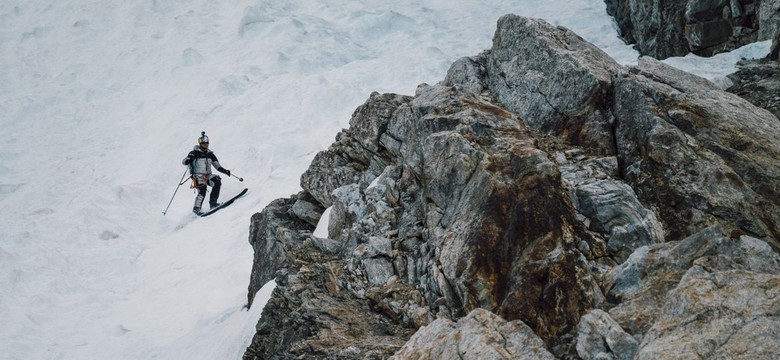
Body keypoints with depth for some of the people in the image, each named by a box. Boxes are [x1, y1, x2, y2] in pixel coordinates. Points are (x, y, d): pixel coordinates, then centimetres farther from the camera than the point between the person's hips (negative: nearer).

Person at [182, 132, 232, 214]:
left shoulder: (210, 154, 14)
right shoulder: (195, 153, -2)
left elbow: (217, 166, 16)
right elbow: (184, 161, -10)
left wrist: (225, 171, -1)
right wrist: (189, 161, -34)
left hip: (208, 176, 5)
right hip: (198, 176, -5)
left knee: (217, 182, -21)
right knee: (202, 190, -26)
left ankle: (213, 203, -16)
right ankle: (196, 208, -14)